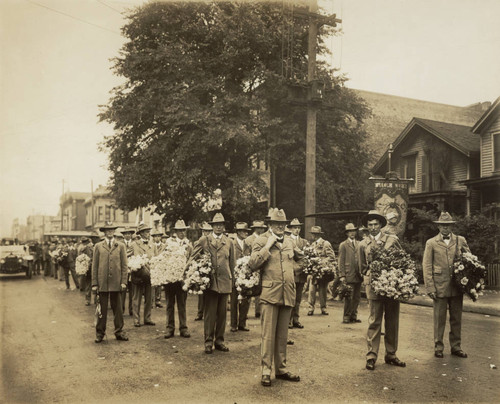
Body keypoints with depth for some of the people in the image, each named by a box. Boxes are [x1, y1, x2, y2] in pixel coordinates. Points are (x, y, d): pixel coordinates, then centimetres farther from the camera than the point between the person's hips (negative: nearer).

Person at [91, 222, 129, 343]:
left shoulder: (121, 246, 9)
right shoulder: (98, 246, 8)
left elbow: (124, 265, 6)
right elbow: (94, 266, 6)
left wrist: (123, 281, -2)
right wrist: (94, 283, -1)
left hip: (116, 283, 0)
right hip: (102, 282, 0)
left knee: (118, 309, 5)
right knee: (102, 309, 4)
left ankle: (119, 332, 14)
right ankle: (100, 333, 14)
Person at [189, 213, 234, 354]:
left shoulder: (229, 243, 12)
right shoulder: (203, 241, 4)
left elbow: (232, 263, 15)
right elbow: (192, 258, 6)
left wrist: (232, 281, 14)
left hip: (224, 282, 3)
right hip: (209, 281, -2)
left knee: (222, 313, 7)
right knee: (209, 313, -1)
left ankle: (219, 340, 17)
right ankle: (208, 342, 8)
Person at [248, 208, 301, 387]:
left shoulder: (289, 241, 16)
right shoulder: (261, 241, -1)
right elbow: (252, 264, -14)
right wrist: (268, 246, -15)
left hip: (287, 294, 5)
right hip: (269, 294, -5)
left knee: (282, 334, 12)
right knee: (268, 334, -4)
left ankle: (281, 369, 22)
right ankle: (266, 371, 5)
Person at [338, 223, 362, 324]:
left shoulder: (359, 244, 16)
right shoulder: (343, 245, 2)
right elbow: (341, 261, -2)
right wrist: (342, 275, -9)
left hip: (358, 275, 5)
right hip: (349, 275, -5)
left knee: (357, 297, 7)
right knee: (349, 297, -5)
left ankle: (353, 316, 16)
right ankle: (346, 317, 4)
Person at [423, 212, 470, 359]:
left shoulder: (461, 241, 9)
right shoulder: (431, 243, 3)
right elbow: (427, 266, 0)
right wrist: (430, 288, -7)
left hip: (457, 286, 2)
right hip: (440, 286, -2)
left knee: (456, 318, 10)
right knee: (439, 319, 3)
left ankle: (456, 347, 22)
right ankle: (438, 347, 15)